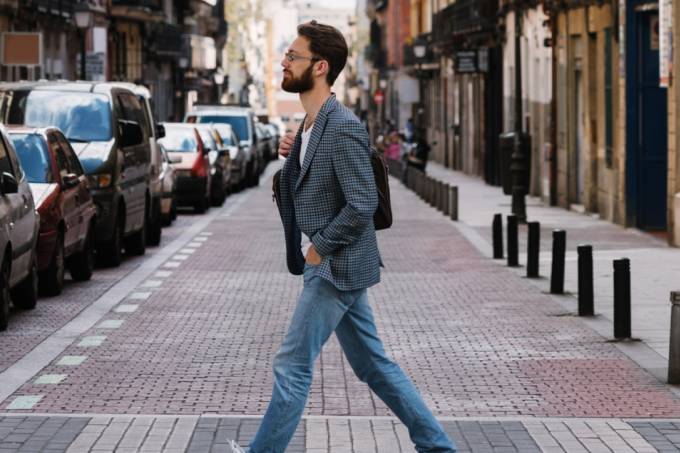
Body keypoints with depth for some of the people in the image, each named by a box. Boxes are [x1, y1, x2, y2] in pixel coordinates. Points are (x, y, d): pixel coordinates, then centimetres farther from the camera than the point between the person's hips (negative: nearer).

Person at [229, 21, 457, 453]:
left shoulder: (343, 127, -19)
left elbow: (363, 203, -23)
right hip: (328, 266, 10)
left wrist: (319, 248, -15)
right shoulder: (310, 124, 11)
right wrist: (294, 154, 1)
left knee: (293, 366, -2)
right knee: (373, 364, 14)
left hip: (337, 267, -10)